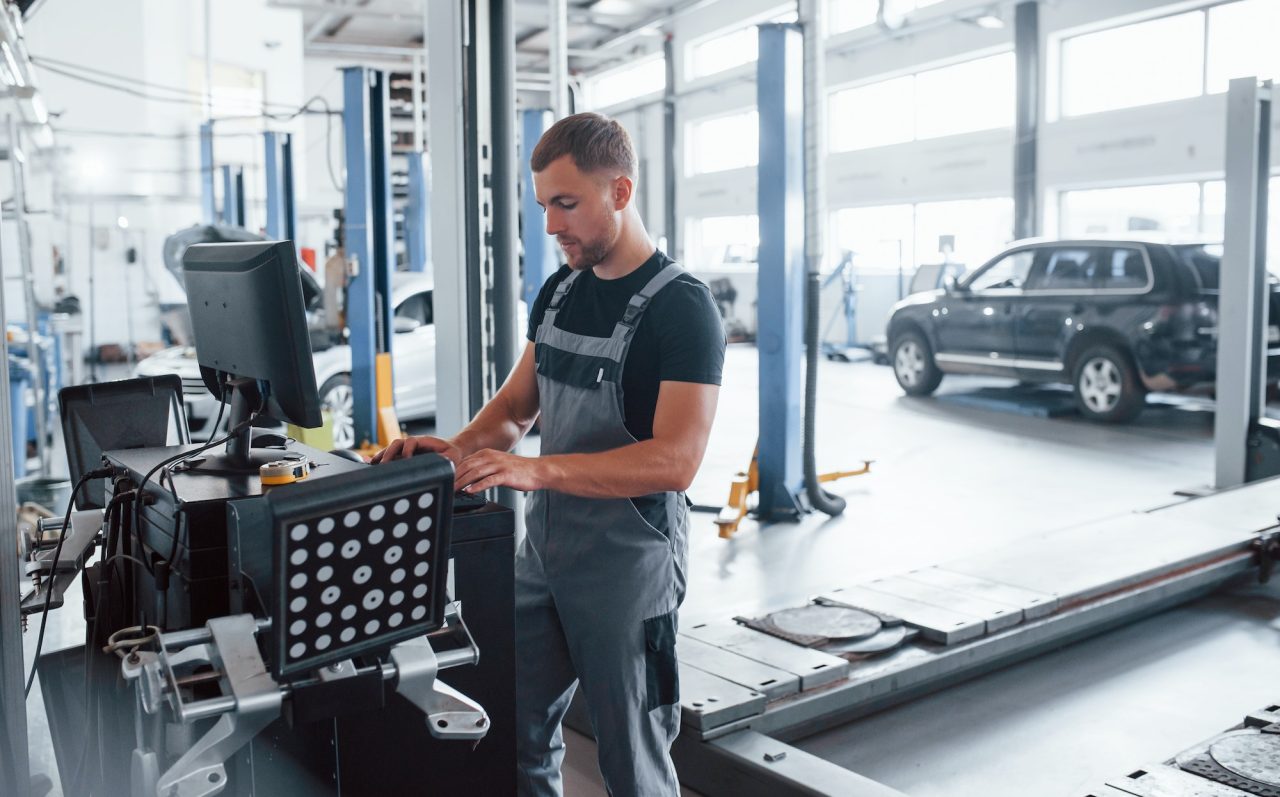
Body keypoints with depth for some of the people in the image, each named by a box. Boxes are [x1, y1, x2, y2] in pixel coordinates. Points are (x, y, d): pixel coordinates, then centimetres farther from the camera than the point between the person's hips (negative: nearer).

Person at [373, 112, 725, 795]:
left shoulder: (682, 308, -15)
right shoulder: (559, 291, 8)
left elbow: (675, 460, -24)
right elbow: (517, 406, 14)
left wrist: (537, 469, -32)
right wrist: (459, 449, -7)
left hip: (628, 566, -6)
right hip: (543, 550, 7)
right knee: (517, 734, 14)